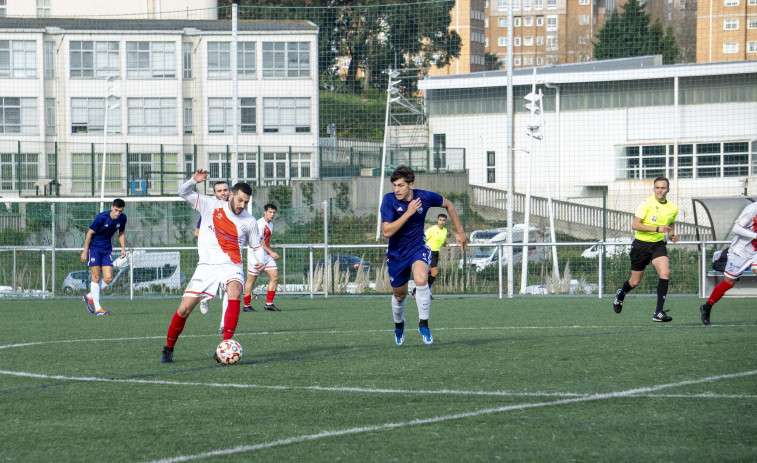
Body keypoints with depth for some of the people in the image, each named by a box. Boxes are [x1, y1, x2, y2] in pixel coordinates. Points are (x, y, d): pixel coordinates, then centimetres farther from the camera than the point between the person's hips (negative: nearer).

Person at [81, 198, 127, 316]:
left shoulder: (122, 218, -4)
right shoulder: (101, 217, -19)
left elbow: (122, 233, 15)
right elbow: (90, 233, -11)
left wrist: (123, 248, 1)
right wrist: (85, 251, -10)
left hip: (107, 249, 5)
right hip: (94, 247, -5)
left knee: (108, 278, -5)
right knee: (96, 277, -9)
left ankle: (90, 296, 18)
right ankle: (97, 308, -8)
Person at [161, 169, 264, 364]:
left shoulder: (249, 221, 5)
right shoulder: (211, 206, 2)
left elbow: (256, 246, 19)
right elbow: (184, 192, 3)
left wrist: (260, 261, -2)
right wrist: (194, 180, -17)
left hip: (231, 266, 0)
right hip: (206, 266, 0)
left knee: (235, 293, -33)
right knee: (184, 309, -6)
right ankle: (168, 349, 17)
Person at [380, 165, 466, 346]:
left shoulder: (425, 197, -14)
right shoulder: (389, 200, -18)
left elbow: (448, 205, 7)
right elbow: (387, 231, -27)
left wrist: (460, 232, 10)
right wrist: (409, 212, -30)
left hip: (418, 248, -1)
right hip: (396, 253, 1)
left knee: (421, 280, -31)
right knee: (399, 296, 14)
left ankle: (423, 324, -15)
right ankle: (399, 324, 47)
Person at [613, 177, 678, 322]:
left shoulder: (673, 208, 2)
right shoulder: (646, 203, -14)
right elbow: (635, 225, -20)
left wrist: (672, 234, 3)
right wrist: (657, 229, -27)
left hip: (658, 245, 3)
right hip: (641, 244, -3)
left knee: (665, 273, -23)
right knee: (635, 281, 9)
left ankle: (658, 313, -21)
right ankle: (621, 295, 46)